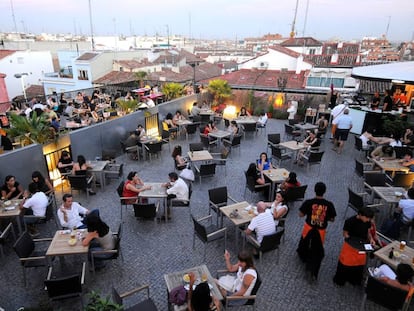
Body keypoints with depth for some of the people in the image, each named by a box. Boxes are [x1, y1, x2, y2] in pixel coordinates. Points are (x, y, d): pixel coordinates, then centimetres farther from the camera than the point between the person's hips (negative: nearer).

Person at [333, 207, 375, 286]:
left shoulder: (368, 222, -10)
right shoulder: (350, 221, -24)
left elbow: (368, 232, 6)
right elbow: (345, 234, -12)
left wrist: (371, 239, -12)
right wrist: (354, 242, -21)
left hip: (362, 245, 5)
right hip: (351, 245, -4)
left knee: (360, 263, 16)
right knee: (345, 262, 6)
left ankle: (354, 280, 39)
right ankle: (340, 279, 27)